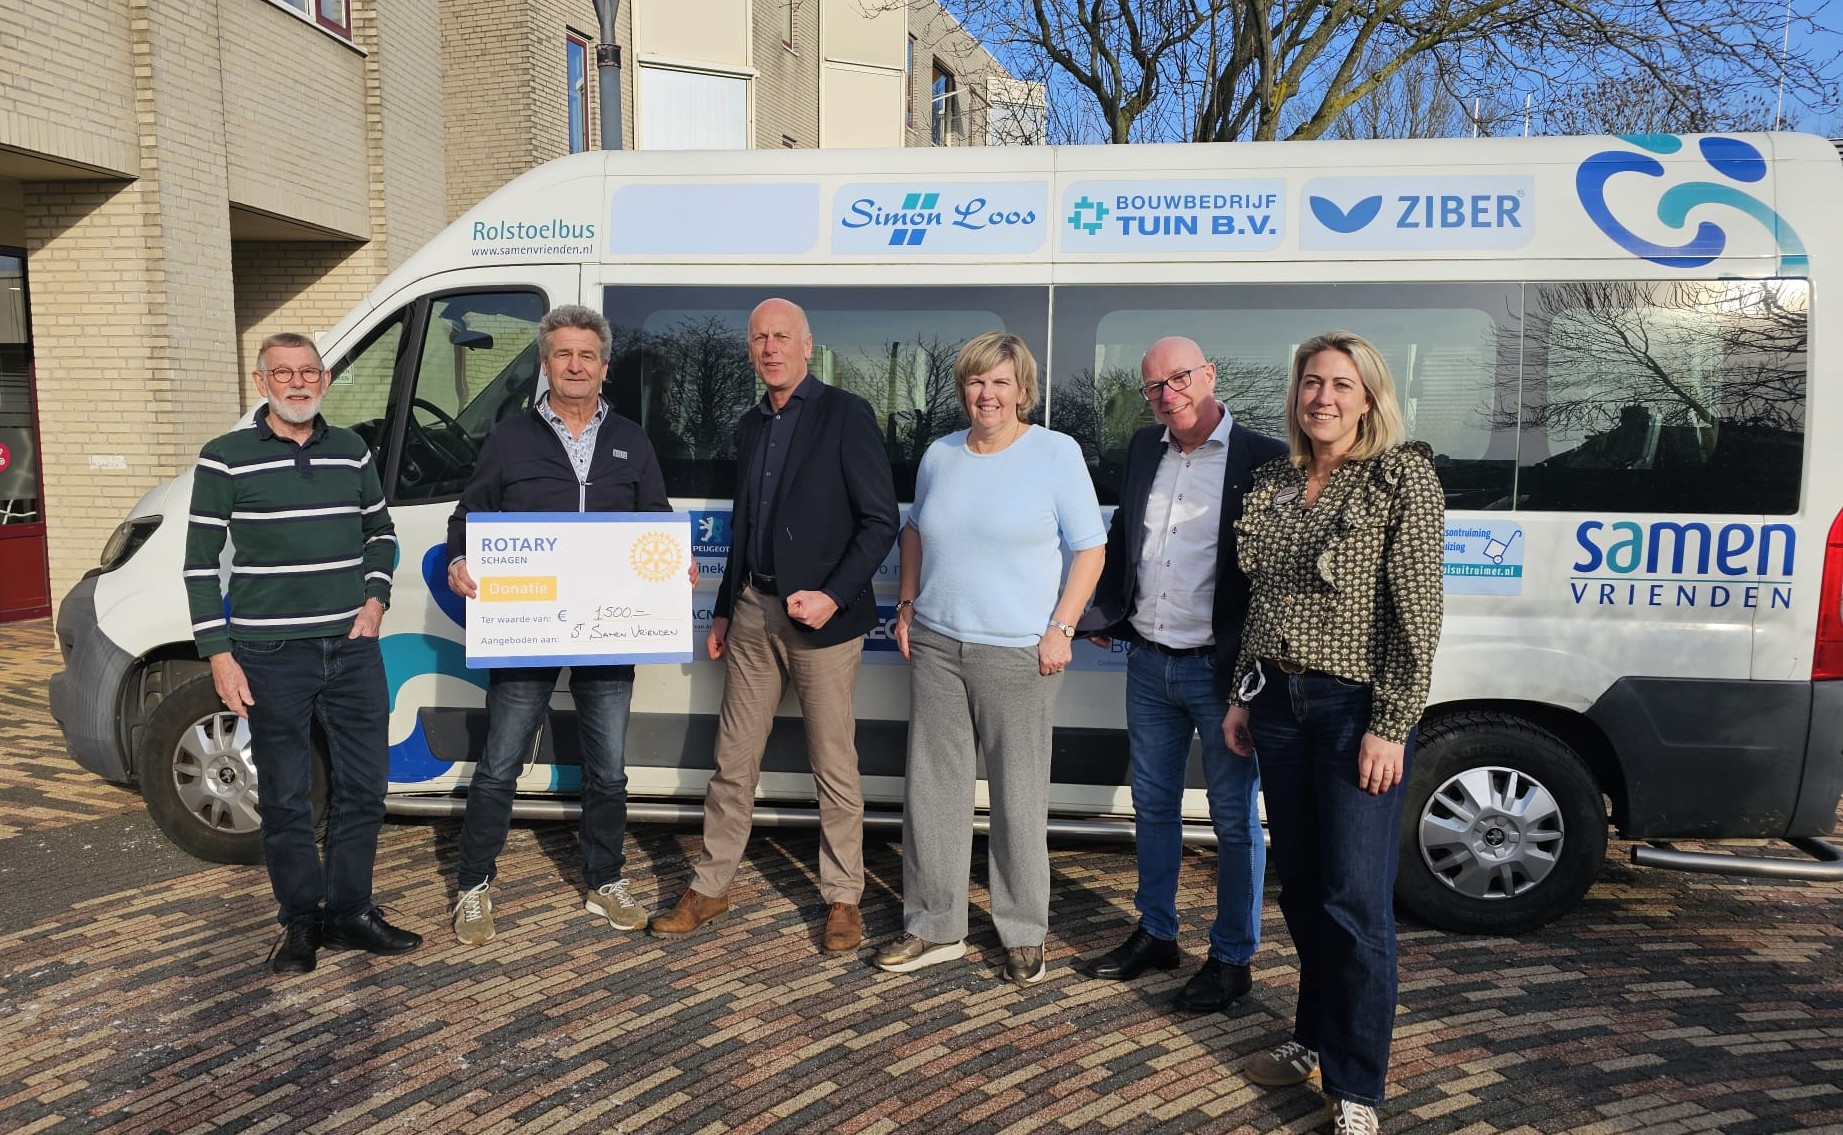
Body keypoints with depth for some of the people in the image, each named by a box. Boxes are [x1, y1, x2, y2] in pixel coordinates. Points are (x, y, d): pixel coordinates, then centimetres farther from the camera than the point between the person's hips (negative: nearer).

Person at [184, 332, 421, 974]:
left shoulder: (352, 452, 7)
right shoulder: (226, 459, -4)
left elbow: (380, 531, 20)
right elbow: (201, 562, -2)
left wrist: (375, 599, 5)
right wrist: (219, 654, -7)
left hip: (353, 651, 4)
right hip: (270, 659, -4)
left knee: (362, 790, 10)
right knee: (286, 799, 7)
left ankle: (348, 914, 25)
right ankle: (301, 921, 23)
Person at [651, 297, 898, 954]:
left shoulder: (846, 415, -6)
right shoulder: (751, 425, 15)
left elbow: (880, 522, -10)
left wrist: (832, 595, -19)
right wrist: (724, 611, 20)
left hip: (821, 618, -6)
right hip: (753, 612, 6)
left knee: (834, 768, 4)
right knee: (733, 761, 11)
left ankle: (842, 899, 18)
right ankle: (710, 887, 24)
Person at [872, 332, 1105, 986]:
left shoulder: (1056, 453, -4)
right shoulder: (940, 455, 10)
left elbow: (1090, 549, -4)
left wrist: (1061, 627, -11)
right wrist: (906, 605, 12)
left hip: (1018, 655, -5)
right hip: (936, 645, 5)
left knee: (1019, 797, 3)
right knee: (931, 787, 8)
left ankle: (1024, 935, 19)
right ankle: (934, 927, 22)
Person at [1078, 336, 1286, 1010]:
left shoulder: (1262, 460, -11)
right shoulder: (1144, 450, 8)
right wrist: (1106, 614, 13)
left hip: (1221, 670, -6)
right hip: (1149, 663, 6)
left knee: (1234, 820, 7)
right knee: (1152, 806, 17)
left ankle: (1233, 958, 22)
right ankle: (1155, 934, 34)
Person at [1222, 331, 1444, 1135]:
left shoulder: (1402, 477, -8)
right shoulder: (1274, 481, 9)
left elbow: (1416, 610, -12)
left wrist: (1391, 726, -16)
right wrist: (1244, 694, 14)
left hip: (1356, 707, -6)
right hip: (1279, 702, 6)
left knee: (1355, 900, -1)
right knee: (1299, 886, 15)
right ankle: (1317, 1039, 33)